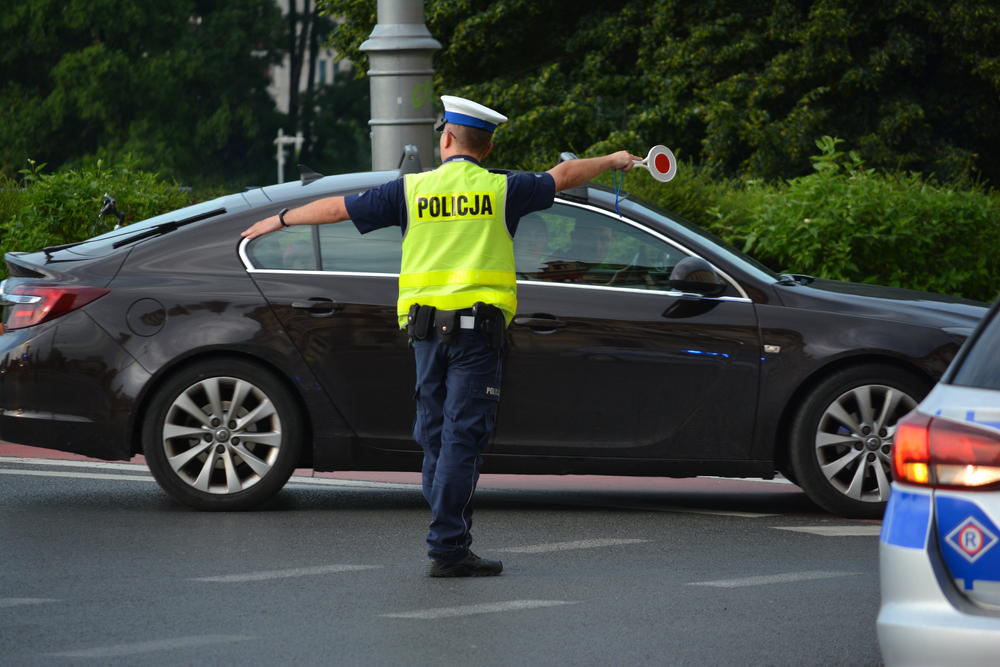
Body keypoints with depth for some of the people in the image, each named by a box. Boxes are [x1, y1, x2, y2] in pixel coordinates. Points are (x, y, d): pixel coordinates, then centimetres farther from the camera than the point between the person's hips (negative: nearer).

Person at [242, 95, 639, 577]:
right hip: (478, 327, -3)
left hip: (426, 327, 3)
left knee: (435, 436, 11)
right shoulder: (502, 190, 1)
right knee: (462, 438, -6)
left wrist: (280, 219, 24)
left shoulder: (412, 190, 5)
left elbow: (339, 208, 11)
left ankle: (449, 540, 13)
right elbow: (564, 175, 15)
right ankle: (447, 550, -10)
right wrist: (611, 160, 33)